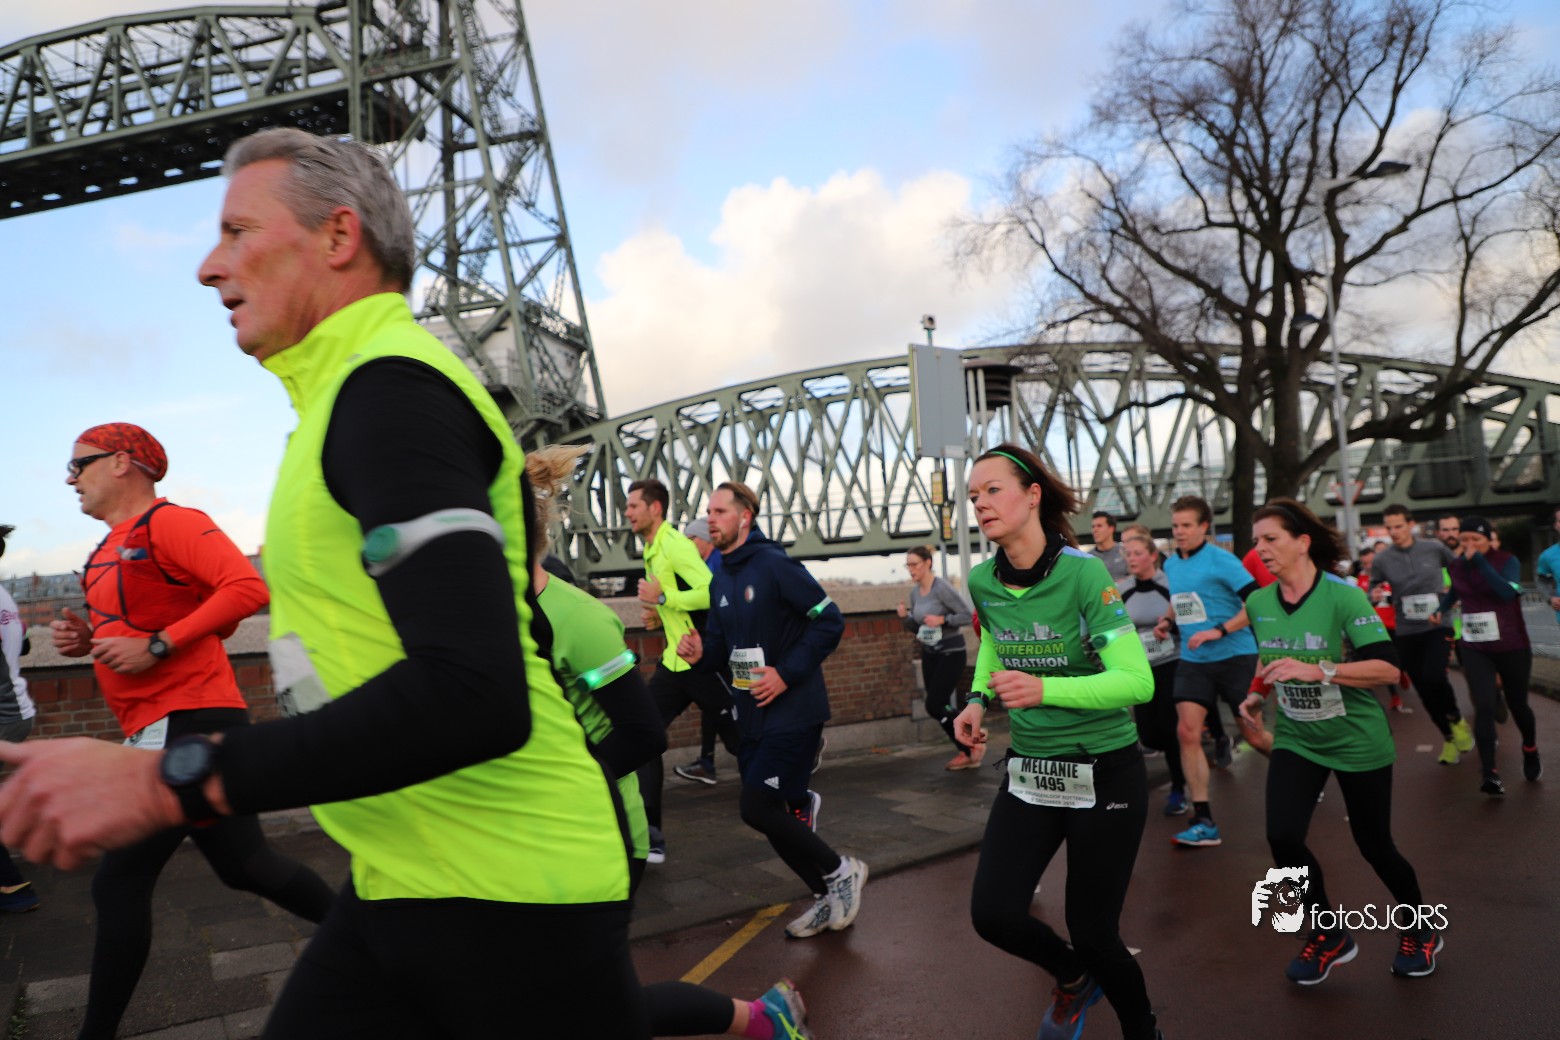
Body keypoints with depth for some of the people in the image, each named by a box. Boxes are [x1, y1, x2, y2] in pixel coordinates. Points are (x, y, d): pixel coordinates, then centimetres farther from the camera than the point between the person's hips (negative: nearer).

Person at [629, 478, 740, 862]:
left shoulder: (675, 544, -17)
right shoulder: (652, 550, 12)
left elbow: (713, 592, -27)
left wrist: (662, 599, -23)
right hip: (675, 662, 9)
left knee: (741, 741, 4)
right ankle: (650, 836, 3)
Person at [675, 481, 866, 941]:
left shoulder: (775, 564, -14)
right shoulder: (720, 581, 10)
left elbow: (830, 621, -16)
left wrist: (787, 673, -20)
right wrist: (701, 651, -6)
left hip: (794, 710, -8)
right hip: (752, 714, 8)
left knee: (759, 809, -11)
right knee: (771, 814, 10)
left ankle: (840, 871, 12)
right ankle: (830, 900, 28)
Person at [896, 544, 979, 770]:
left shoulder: (942, 588, -18)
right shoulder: (914, 592, 5)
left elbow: (968, 615, -17)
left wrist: (942, 620, -28)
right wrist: (904, 617, -7)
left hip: (951, 654, -8)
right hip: (929, 654, 8)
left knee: (934, 706, -10)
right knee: (939, 707, 7)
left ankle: (974, 744, 8)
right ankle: (967, 753, 19)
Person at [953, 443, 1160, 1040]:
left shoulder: (1083, 572, -19)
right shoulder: (982, 582, -2)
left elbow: (1137, 681, -24)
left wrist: (1044, 689, -37)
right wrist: (978, 699, 2)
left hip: (1105, 774, -5)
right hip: (1029, 772, 5)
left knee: (1092, 934, 4)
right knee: (992, 914, -5)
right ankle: (1073, 976, 30)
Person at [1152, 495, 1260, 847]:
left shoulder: (1221, 560, -12)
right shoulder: (1170, 564, 9)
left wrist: (1219, 630, -22)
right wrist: (1167, 619, 7)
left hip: (1234, 657, -5)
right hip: (1192, 661, 5)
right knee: (1187, 732, -8)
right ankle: (1203, 822, -3)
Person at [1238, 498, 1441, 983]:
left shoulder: (1342, 595, -19)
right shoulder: (1259, 603, -2)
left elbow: (1387, 668, -24)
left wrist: (1319, 671, -33)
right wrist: (1259, 695, 3)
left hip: (1358, 740, -4)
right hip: (1296, 739, 4)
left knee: (1374, 844, 10)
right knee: (1283, 836, -12)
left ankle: (1420, 929, 41)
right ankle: (1329, 936, 13)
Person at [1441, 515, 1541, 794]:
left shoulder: (1507, 561, -11)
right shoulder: (1456, 566, 0)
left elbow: (1508, 592, -31)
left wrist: (1480, 561, -32)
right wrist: (1440, 609, 4)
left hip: (1512, 646, -2)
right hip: (1474, 649, 2)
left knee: (1517, 704, 14)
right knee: (1484, 707, -12)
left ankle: (1530, 750, 45)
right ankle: (1490, 774, -11)